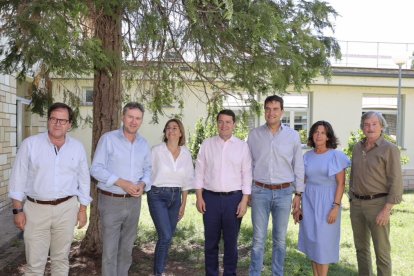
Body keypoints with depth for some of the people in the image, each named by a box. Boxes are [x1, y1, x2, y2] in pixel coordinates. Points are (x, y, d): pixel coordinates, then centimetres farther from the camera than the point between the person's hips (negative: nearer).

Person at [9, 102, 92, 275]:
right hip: (36, 209, -1)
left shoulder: (78, 148, 2)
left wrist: (83, 210, 7)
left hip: (66, 209, 2)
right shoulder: (30, 144, -5)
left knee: (61, 258, 14)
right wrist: (18, 210, -4)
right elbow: (18, 178, -2)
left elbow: (84, 180, 8)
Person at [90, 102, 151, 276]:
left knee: (127, 247, 17)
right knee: (110, 249, 3)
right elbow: (96, 169, -12)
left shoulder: (144, 144, 7)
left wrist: (143, 185, -10)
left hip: (134, 201, 5)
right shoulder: (108, 139, -8)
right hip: (111, 201, -5)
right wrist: (121, 183, -20)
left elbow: (147, 169, 12)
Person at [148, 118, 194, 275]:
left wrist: (183, 204, 10)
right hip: (157, 196, -4)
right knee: (165, 236, -12)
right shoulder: (156, 151, -9)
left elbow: (186, 181, 9)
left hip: (175, 197, 4)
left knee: (168, 237, 11)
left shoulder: (186, 153, 2)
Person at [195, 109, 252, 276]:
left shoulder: (242, 146, 1)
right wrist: (199, 197, 0)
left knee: (231, 241, 10)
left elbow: (247, 175, 0)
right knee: (211, 241, 11)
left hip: (234, 198, -1)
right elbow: (199, 171, 5)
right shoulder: (207, 144, 4)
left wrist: (244, 200, -5)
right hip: (210, 198, 1)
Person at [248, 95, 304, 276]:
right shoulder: (254, 135, 1)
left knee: (280, 239, 11)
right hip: (260, 192, 0)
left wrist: (298, 193, 4)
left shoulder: (293, 136, 1)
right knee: (258, 239, 5)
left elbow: (298, 167, 5)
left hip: (284, 193, 1)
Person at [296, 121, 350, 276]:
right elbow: (302, 182, 8)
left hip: (327, 203, -4)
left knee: (323, 242, 2)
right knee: (312, 241, 10)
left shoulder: (336, 156, -5)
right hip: (309, 202, 4)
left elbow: (341, 184, -7)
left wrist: (336, 207, -14)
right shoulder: (307, 156, 5)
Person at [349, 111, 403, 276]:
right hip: (357, 204, 6)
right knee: (361, 246, 15)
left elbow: (396, 182, -13)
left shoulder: (389, 149, -9)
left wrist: (386, 210, -17)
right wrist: (351, 199, 13)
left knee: (381, 250, 1)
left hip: (377, 204, -6)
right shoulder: (358, 147, 8)